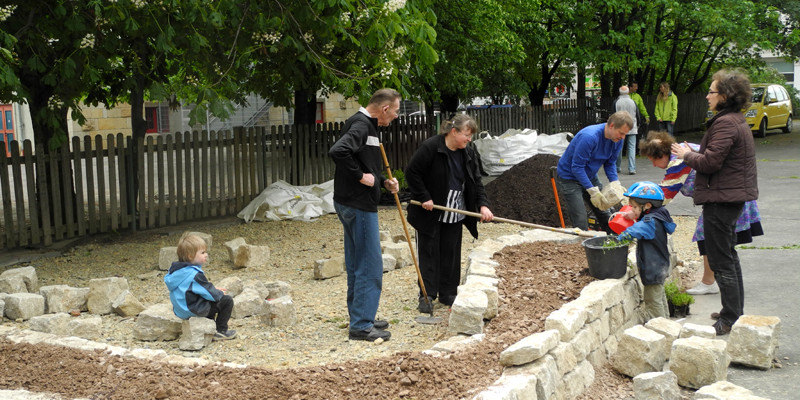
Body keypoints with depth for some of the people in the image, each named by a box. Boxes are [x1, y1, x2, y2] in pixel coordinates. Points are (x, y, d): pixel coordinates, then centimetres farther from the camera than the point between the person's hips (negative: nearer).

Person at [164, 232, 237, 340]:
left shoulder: (177, 270, 6)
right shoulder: (194, 275, -25)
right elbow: (209, 292, -20)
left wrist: (215, 291, 15)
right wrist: (220, 294, 1)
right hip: (193, 311, -10)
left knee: (211, 301, 32)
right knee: (227, 301, -5)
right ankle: (221, 331, 4)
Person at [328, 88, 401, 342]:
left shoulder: (366, 124, 16)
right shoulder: (361, 125, -17)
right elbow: (338, 151, -34)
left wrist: (383, 182, 11)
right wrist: (360, 176, -23)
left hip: (353, 205, 11)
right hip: (358, 206, -11)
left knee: (357, 265, 16)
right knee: (370, 266, -5)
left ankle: (361, 318, 26)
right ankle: (361, 326, 1)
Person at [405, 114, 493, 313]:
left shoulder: (469, 153, 2)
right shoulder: (430, 147, -17)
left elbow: (476, 182, 4)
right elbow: (412, 173, -14)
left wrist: (483, 205, -10)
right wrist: (424, 198, -17)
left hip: (454, 214, 6)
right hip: (430, 212, -6)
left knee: (451, 253, 9)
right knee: (429, 252, 0)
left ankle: (448, 293, 20)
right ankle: (427, 296, 7)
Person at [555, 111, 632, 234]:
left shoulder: (617, 139, -7)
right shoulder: (589, 137, -31)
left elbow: (610, 163, 5)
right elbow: (577, 167, -28)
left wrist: (615, 182, -12)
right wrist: (592, 191, -28)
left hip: (590, 177, 8)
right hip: (569, 177, -7)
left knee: (605, 217, 9)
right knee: (581, 224, -14)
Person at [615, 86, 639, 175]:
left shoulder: (616, 102, -6)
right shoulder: (633, 102, 0)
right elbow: (637, 114, 6)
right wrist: (637, 126, 20)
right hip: (632, 129, 1)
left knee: (618, 148, 10)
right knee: (632, 148, 0)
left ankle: (618, 168, 16)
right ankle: (632, 169, -7)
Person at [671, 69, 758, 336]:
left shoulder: (725, 124, -20)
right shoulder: (737, 121, 14)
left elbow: (710, 162, -24)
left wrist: (686, 155, -7)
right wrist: (694, 153, 9)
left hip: (721, 199, -11)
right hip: (733, 196, 11)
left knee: (721, 261, -4)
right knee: (729, 255, 20)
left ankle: (731, 319, 1)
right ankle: (736, 311, 30)